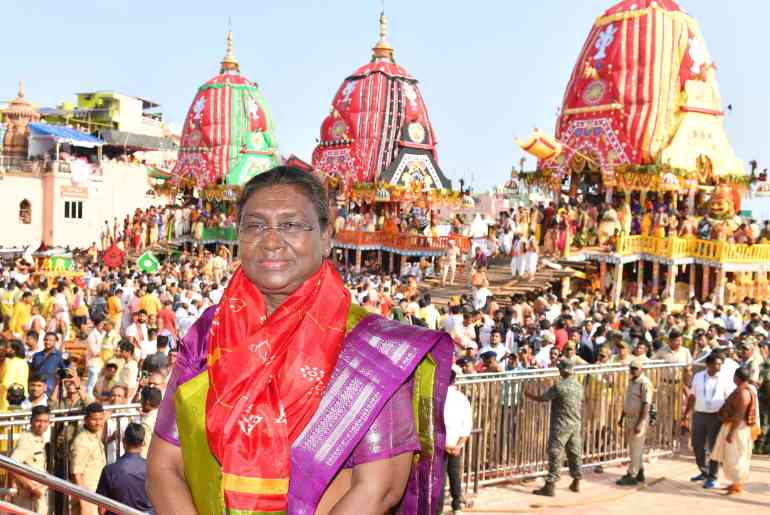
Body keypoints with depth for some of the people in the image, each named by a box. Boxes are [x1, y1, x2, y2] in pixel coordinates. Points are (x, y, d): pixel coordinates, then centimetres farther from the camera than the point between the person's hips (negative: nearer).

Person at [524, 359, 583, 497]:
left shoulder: (559, 387, -17)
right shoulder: (578, 386, 4)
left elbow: (542, 399, -9)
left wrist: (529, 395, 6)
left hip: (561, 426, -7)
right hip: (576, 425, 7)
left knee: (555, 454, -5)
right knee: (575, 453, 16)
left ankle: (549, 486, -5)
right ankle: (576, 483, 27)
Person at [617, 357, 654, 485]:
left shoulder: (645, 383, -16)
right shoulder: (631, 381, 13)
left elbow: (646, 405, -20)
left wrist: (640, 423, -24)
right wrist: (622, 417, 20)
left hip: (638, 419, -9)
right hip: (629, 418, 9)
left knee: (636, 449, -3)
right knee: (634, 448, 15)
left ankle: (632, 476, 1)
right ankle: (639, 474, 24)